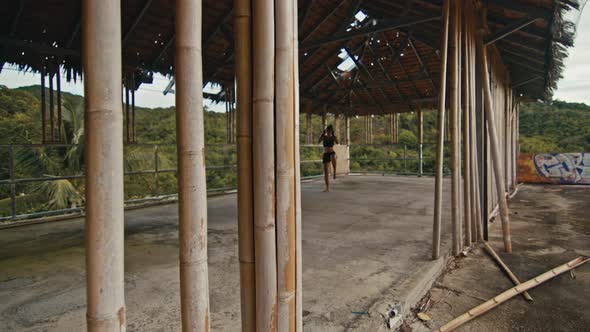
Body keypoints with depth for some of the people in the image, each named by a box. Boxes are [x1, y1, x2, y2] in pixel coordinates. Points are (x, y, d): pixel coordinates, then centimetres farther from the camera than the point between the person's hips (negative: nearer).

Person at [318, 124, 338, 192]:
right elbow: (319, 141, -10)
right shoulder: (324, 137, 8)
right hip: (325, 155, 2)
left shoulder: (333, 137, 4)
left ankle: (334, 172, -32)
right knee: (326, 172, 0)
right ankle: (327, 188, 7)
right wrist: (323, 133, -10)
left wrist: (333, 134, -13)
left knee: (333, 158, -44)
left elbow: (337, 142, -16)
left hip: (332, 153, -2)